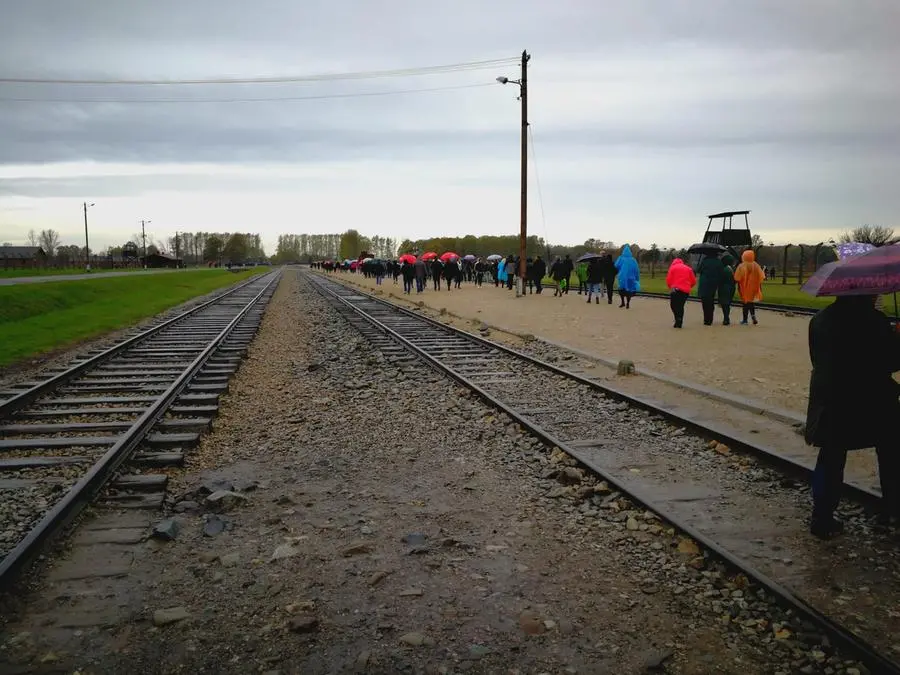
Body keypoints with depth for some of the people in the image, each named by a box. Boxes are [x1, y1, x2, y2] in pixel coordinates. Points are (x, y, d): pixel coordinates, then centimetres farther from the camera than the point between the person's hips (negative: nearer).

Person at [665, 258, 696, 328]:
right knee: (681, 306, 15)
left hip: (676, 289, -4)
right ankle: (679, 323, 13)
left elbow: (668, 280, -1)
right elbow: (694, 281, 12)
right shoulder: (688, 268, 17)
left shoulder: (673, 267, 6)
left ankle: (678, 319, -20)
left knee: (673, 305, 1)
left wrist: (670, 287, 16)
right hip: (686, 291, 4)